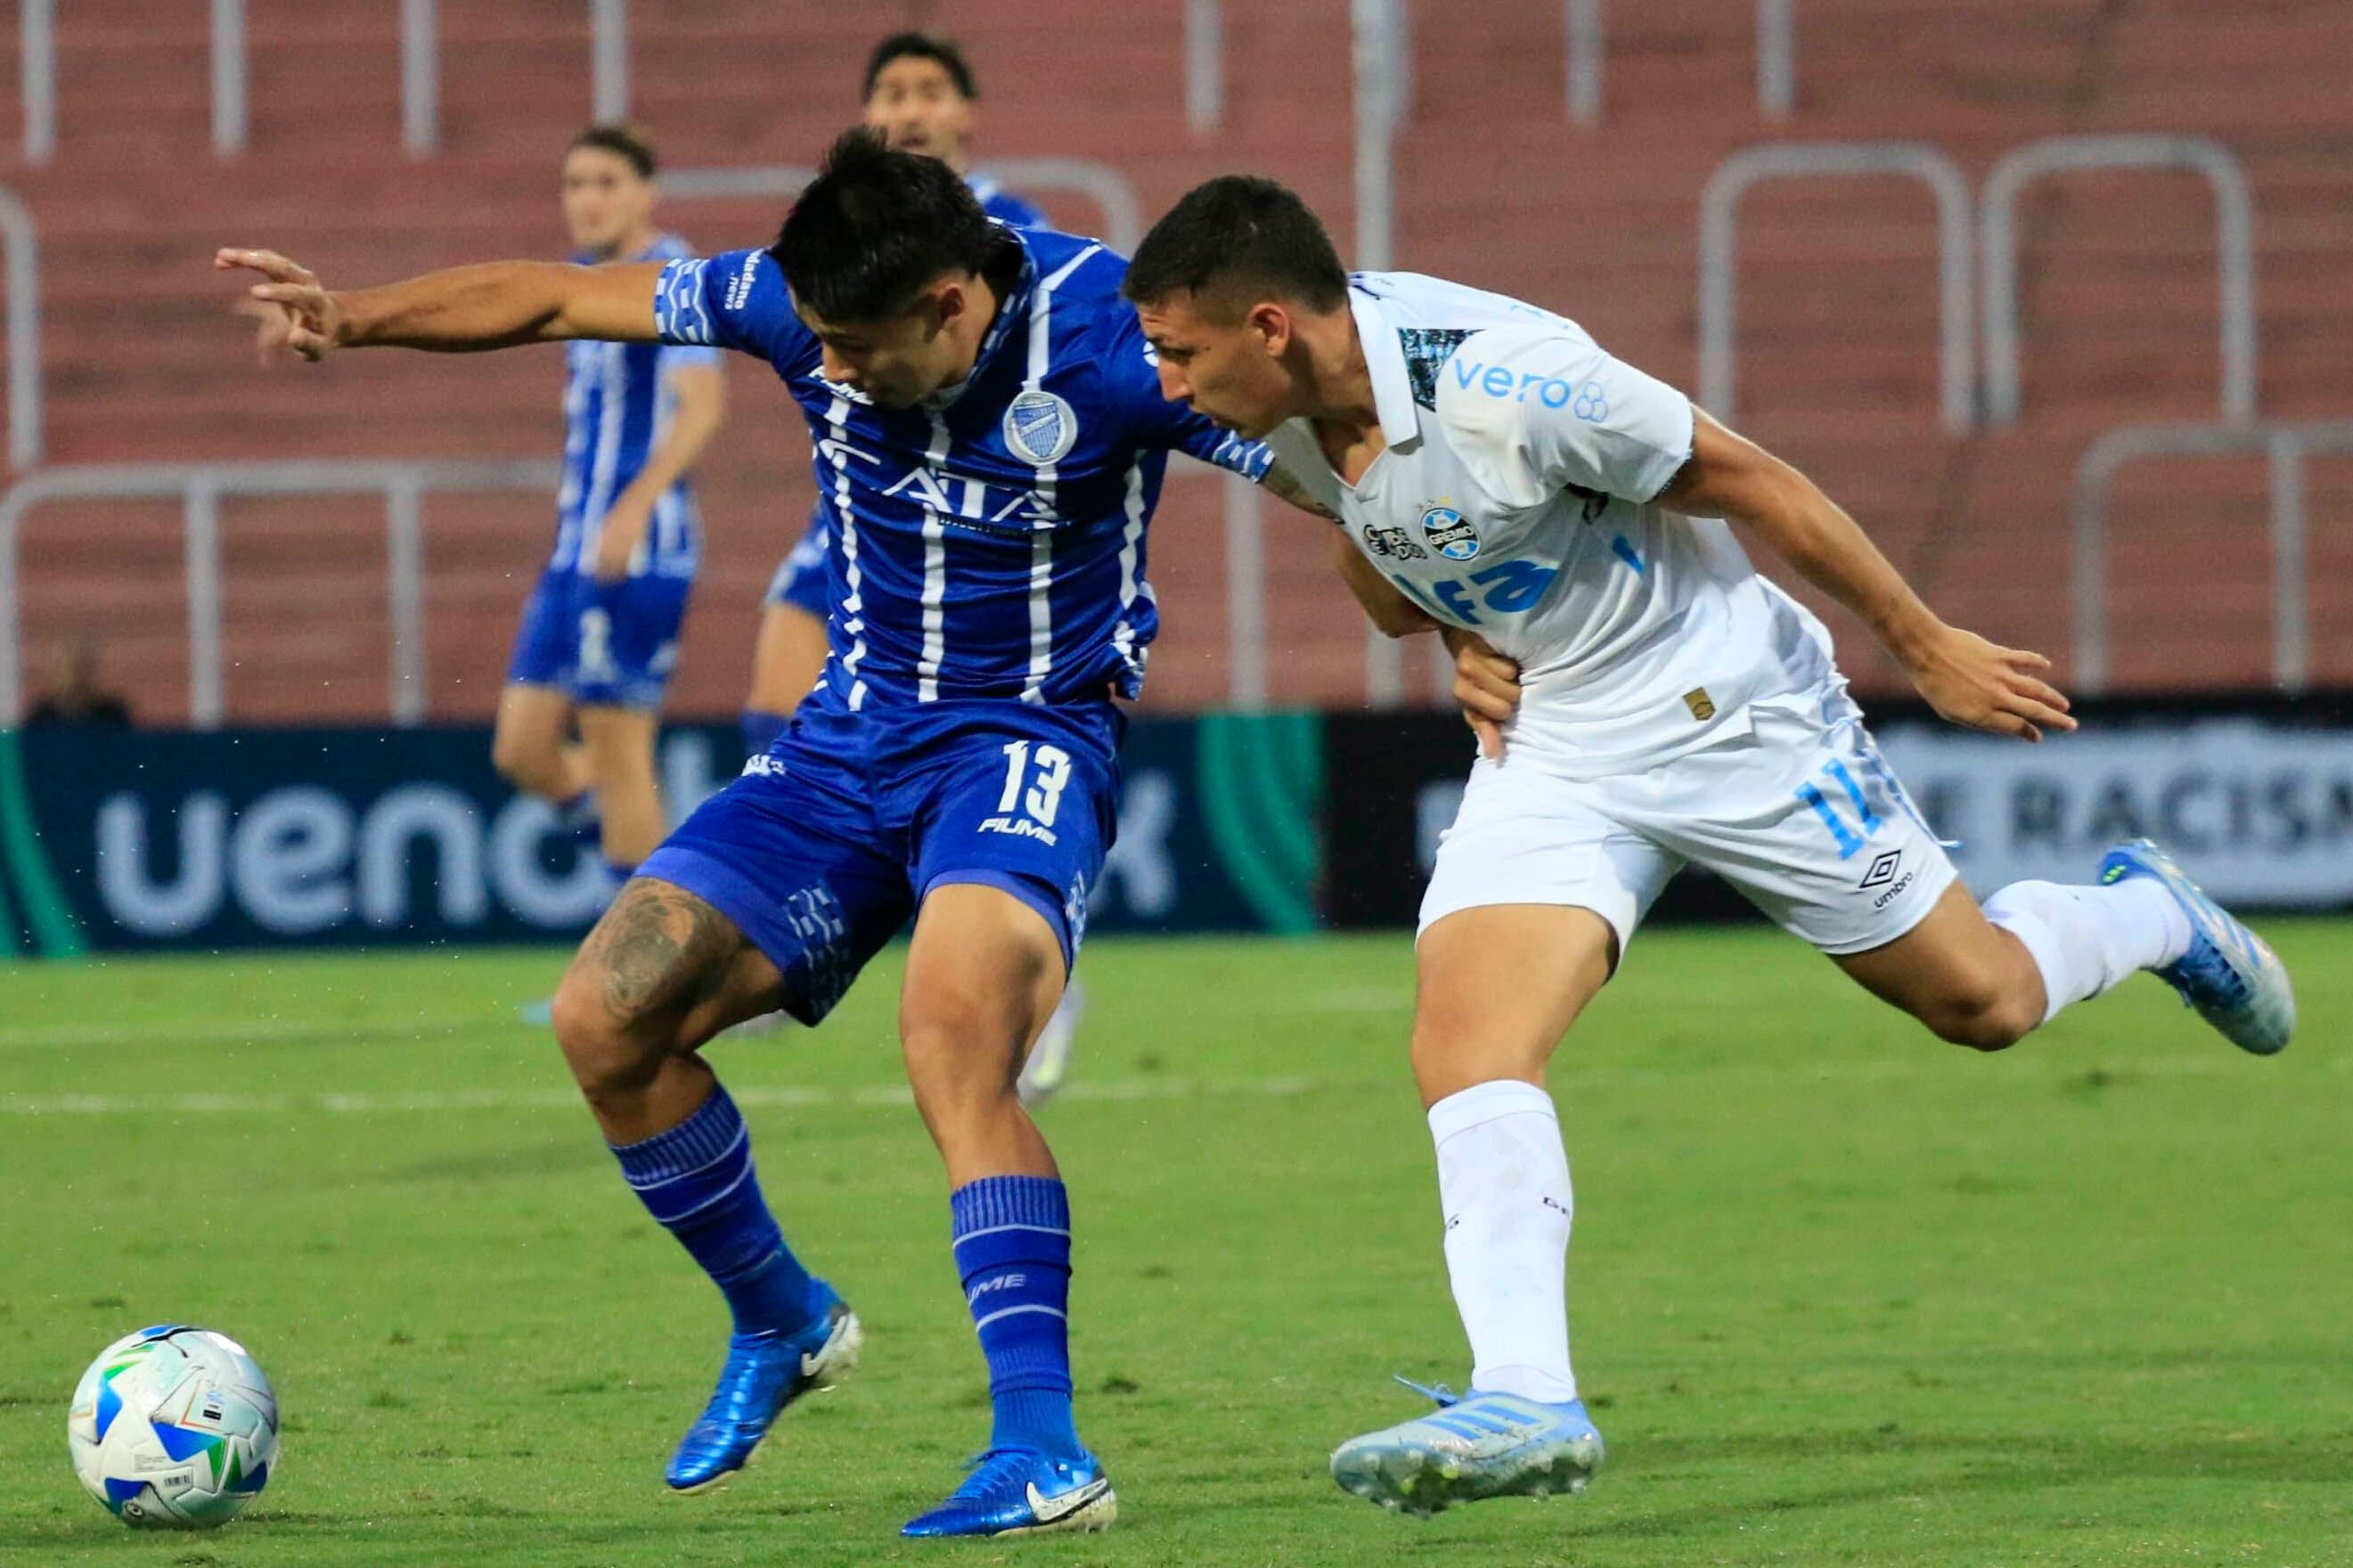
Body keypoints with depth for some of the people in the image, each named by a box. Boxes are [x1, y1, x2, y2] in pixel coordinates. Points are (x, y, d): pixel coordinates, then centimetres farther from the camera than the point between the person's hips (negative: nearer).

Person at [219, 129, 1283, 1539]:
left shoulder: (1107, 339, -23)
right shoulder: (801, 306, -9)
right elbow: (562, 299, 3)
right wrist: (355, 316, -7)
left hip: (1027, 739, -6)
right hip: (852, 736, 6)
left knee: (953, 1035, -33)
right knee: (607, 1018, -4)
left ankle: (1046, 1457, -35)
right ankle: (782, 1320, 20)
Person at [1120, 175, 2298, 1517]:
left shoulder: (1504, 383, -32)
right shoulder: (1297, 411, -10)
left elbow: (1749, 480, -20)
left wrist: (1931, 648, -12)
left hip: (1726, 709, -6)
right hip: (1546, 744, 6)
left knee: (1981, 999, 8)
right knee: (1464, 1040, -17)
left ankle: (2147, 915, 41)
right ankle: (1525, 1404, -22)